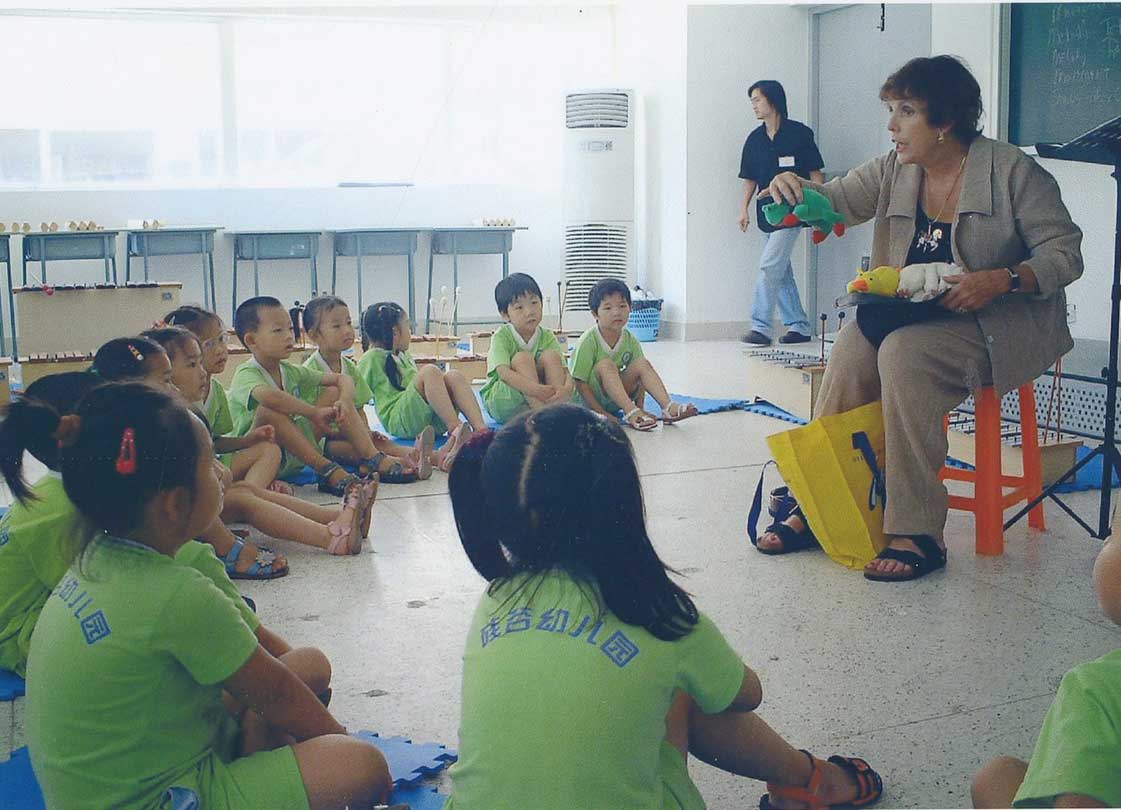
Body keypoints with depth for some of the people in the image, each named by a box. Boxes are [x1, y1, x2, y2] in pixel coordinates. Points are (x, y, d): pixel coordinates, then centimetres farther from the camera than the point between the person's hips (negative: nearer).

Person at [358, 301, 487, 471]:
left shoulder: (405, 357, 29)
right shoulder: (372, 358, 5)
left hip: (432, 421, 7)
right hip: (398, 420, -7)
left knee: (453, 375, -16)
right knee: (429, 371, -25)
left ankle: (481, 429, -37)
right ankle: (457, 430, -41)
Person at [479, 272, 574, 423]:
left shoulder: (547, 336, 1)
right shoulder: (502, 336, -11)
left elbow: (564, 370, -11)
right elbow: (503, 372, -27)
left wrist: (567, 388, -37)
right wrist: (535, 389, -43)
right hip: (498, 400, -3)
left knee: (551, 356, -17)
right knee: (522, 358, -26)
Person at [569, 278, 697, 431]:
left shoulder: (630, 341, -2)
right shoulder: (588, 341, -18)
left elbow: (640, 378, 3)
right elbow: (580, 382, -19)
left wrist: (640, 407, -11)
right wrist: (601, 413, -24)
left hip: (612, 400, 5)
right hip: (586, 401, -5)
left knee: (643, 364, -14)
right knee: (606, 365, -30)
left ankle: (668, 407, -27)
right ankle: (630, 413, -42)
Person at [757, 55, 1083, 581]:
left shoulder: (1012, 172, -8)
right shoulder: (894, 170, 9)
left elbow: (1065, 254, -9)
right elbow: (838, 200, 2)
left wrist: (1003, 280, -27)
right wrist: (795, 188, -21)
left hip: (1000, 322, -6)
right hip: (918, 313, 6)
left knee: (903, 352, -33)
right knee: (854, 344, -24)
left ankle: (917, 533, -31)